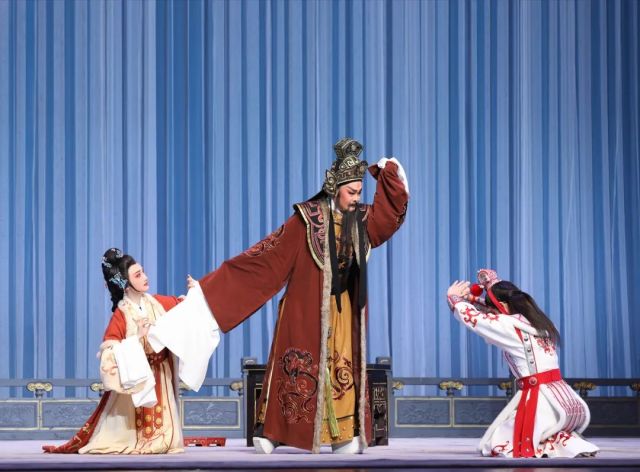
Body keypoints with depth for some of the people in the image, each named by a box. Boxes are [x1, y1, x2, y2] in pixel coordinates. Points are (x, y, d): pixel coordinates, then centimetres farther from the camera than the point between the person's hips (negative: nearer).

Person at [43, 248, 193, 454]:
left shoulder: (157, 303, -2)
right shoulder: (121, 315, -18)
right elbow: (109, 351, -25)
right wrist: (136, 338, -29)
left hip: (161, 377, 5)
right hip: (136, 379, -5)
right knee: (136, 421, -2)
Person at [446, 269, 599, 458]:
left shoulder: (510, 326, -7)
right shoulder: (534, 320, 16)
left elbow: (471, 317, 3)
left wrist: (453, 297, 21)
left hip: (539, 399, -8)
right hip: (567, 399, 8)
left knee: (496, 446, 2)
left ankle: (567, 447, -13)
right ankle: (574, 444, 0)